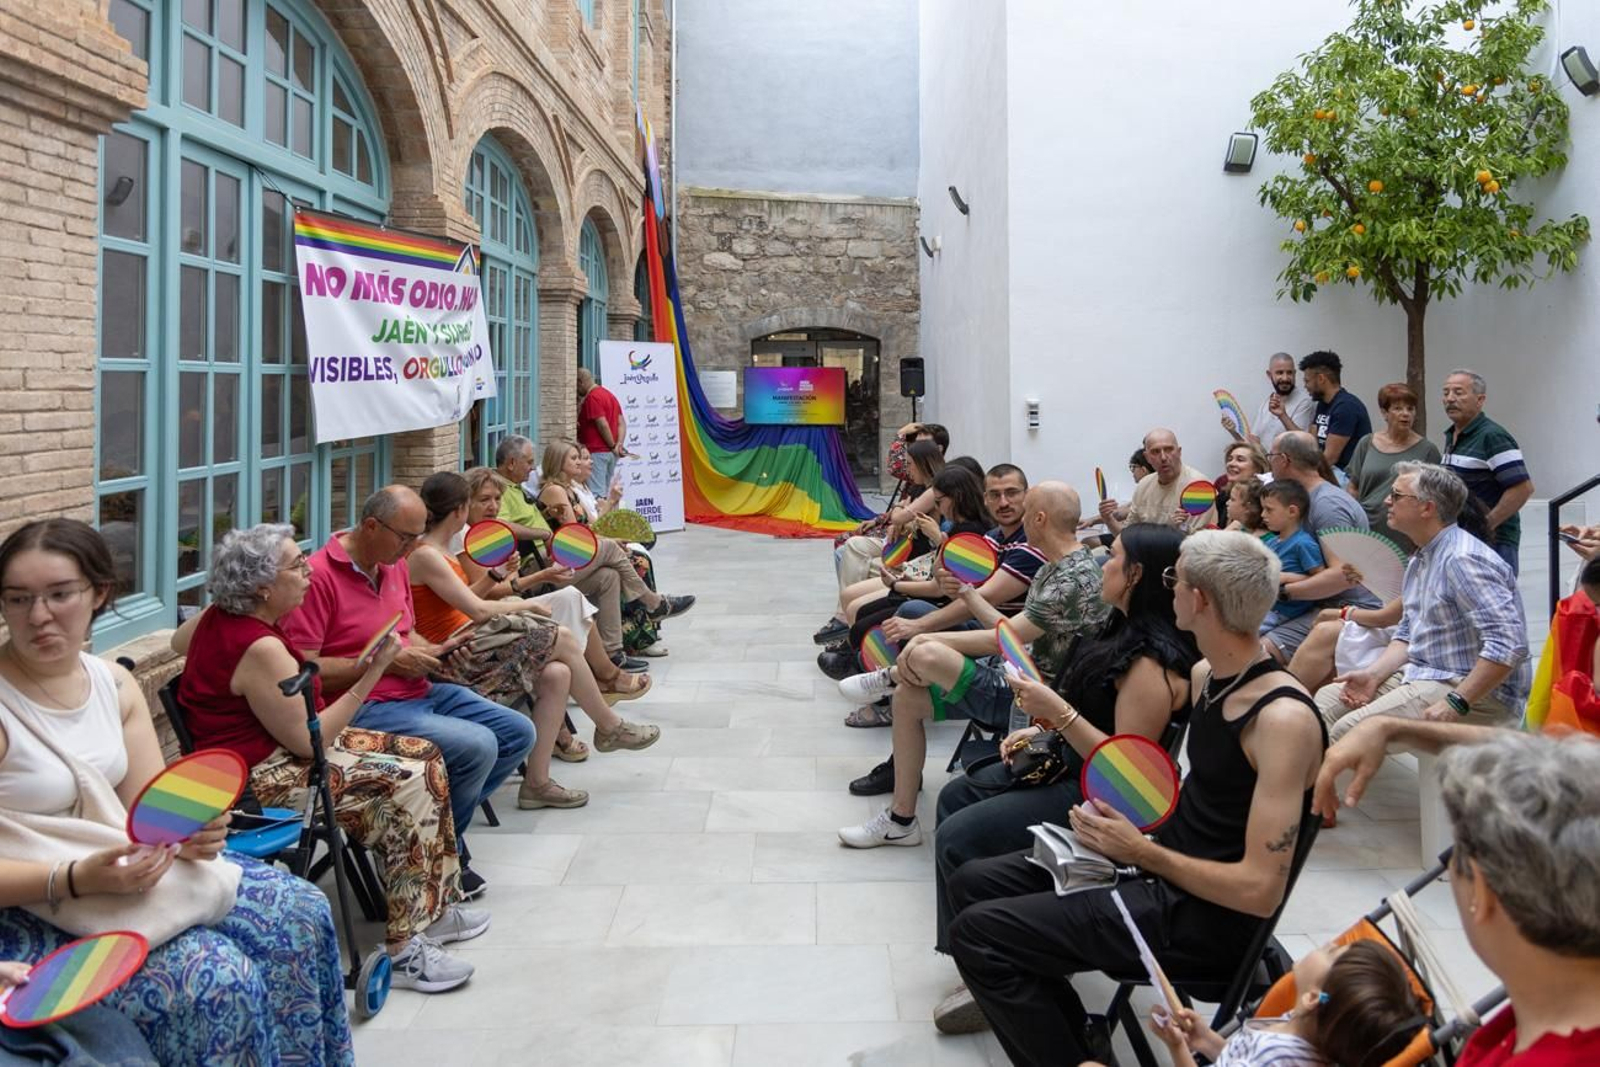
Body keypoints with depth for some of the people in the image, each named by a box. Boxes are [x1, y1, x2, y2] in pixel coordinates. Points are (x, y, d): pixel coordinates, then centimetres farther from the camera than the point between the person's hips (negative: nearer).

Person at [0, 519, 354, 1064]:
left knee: (301, 911, -1)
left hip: (126, 870, 7)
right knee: (219, 979, -24)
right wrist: (78, 878, -31)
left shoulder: (115, 685, 3)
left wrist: (188, 832, -19)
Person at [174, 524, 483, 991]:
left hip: (274, 746, 11)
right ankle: (404, 949, -14)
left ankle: (434, 907, 11)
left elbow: (178, 641, 29)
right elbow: (308, 741, -23)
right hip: (260, 777, -11)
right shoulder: (261, 649, -26)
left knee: (424, 755, 4)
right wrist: (371, 676, -23)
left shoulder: (218, 617, 6)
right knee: (407, 785, -21)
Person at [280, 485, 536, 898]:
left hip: (419, 693, 10)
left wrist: (435, 652, 4)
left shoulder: (395, 564, 12)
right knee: (477, 746, -26)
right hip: (364, 708, -10)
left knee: (518, 733, 3)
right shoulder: (319, 575, -16)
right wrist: (384, 661, -17)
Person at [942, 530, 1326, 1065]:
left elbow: (1260, 890, -27)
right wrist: (1127, 822, 1)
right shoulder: (1205, 675, 3)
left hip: (1205, 914, -9)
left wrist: (1142, 852, -19)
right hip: (1162, 862, 9)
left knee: (977, 932, -15)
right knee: (973, 883, 7)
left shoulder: (1283, 719, -25)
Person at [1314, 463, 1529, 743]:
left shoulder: (1462, 560, -19)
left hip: (1474, 692, -10)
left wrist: (1456, 704, -26)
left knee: (1349, 730, -23)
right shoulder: (1420, 559, 15)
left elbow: (1509, 644, -27)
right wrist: (1373, 674, 2)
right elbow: (1408, 634, 21)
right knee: (1327, 699, 3)